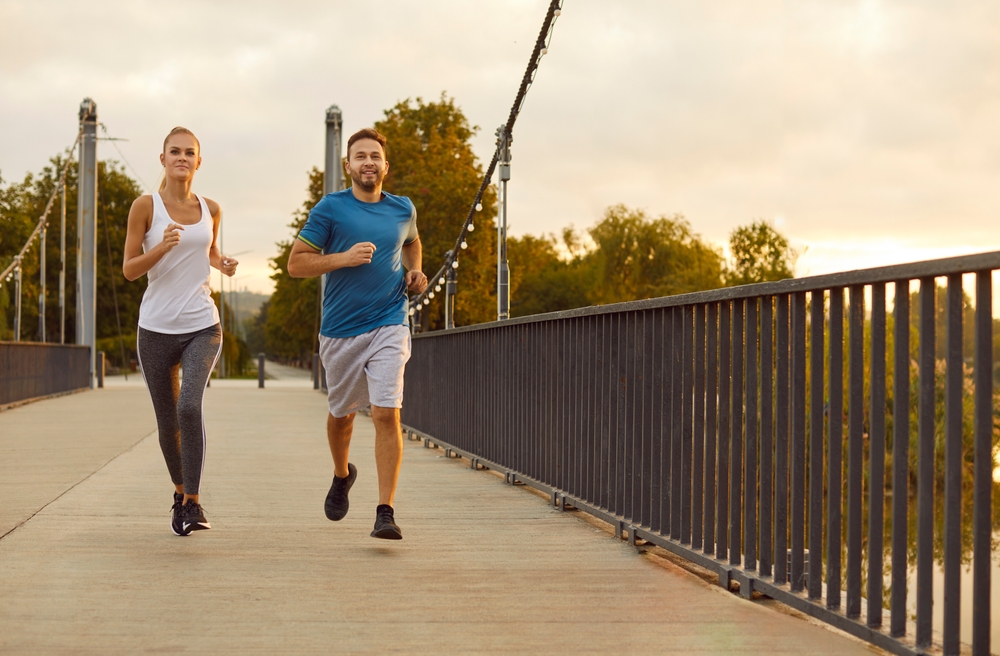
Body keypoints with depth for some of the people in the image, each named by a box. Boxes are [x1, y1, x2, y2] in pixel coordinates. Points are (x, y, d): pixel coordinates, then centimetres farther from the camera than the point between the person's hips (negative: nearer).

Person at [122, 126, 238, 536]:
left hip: (202, 327, 1)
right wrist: (161, 247, -21)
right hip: (157, 329, 0)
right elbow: (128, 270, -3)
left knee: (190, 406, -22)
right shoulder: (145, 206, -3)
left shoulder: (210, 209, 6)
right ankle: (180, 490, 34)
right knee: (167, 421, 8)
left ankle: (193, 503, -16)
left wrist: (223, 264, 3)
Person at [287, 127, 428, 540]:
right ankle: (342, 475, 47)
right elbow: (296, 263, -4)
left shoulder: (402, 209, 8)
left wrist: (415, 272, 12)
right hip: (340, 331, 0)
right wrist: (344, 258, -17)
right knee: (341, 413, 16)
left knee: (386, 414, -14)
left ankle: (385, 513, -13)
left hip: (388, 327, 0)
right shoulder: (331, 208, -3)